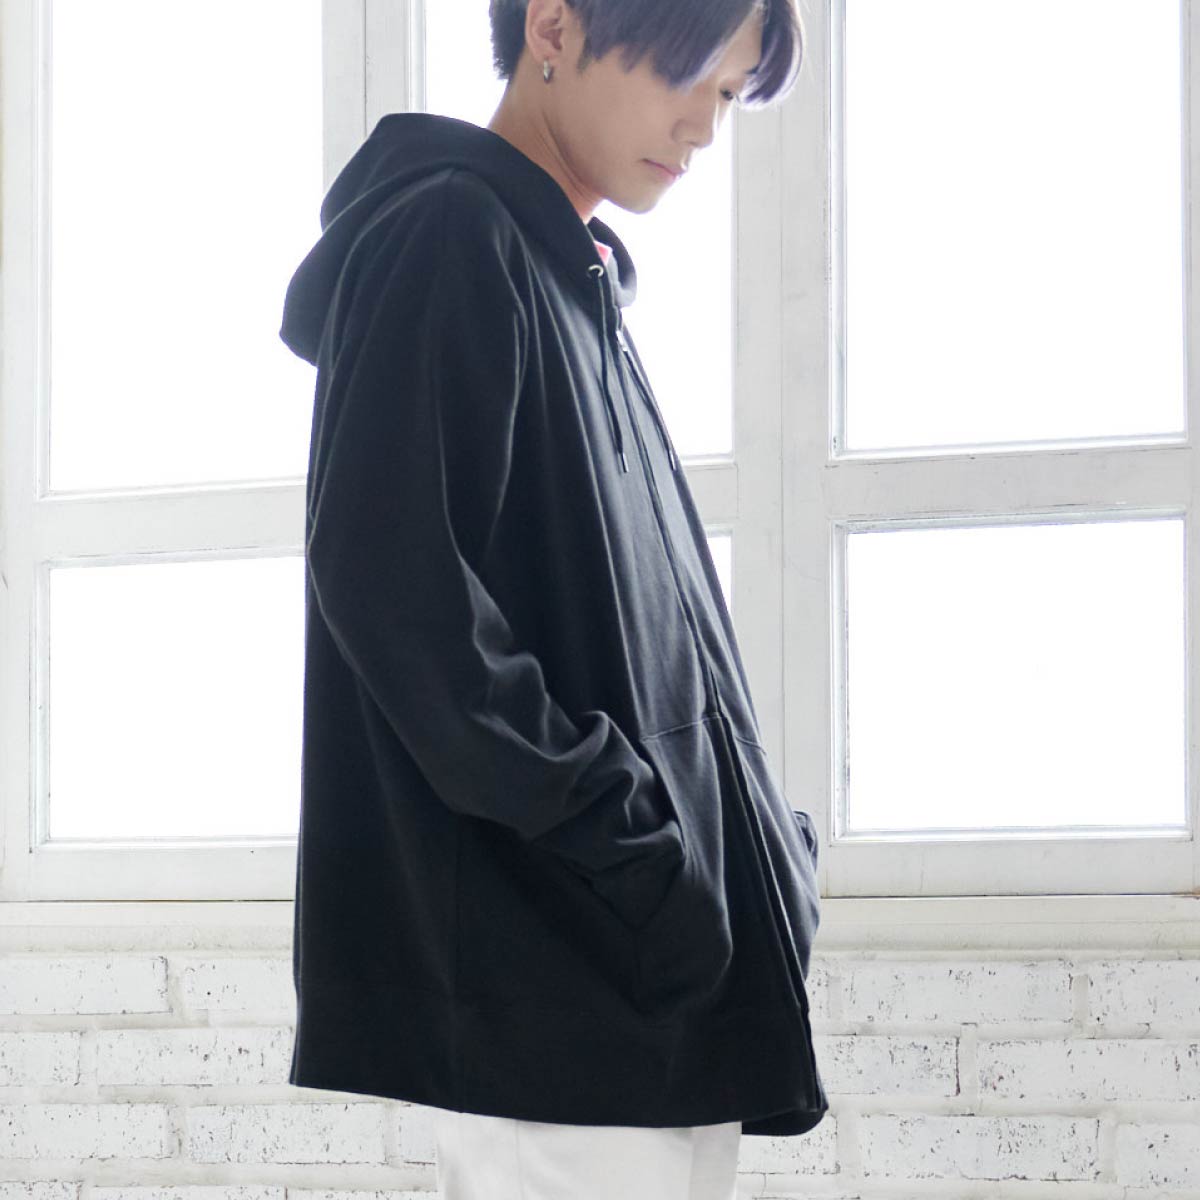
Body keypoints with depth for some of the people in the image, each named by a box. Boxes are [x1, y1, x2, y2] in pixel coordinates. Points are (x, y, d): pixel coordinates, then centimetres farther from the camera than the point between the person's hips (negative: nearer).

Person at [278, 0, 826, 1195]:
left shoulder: (580, 285, 21)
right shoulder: (445, 242, -8)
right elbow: (389, 583, -19)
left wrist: (750, 846, 12)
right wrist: (605, 830, -19)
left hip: (651, 965, 9)